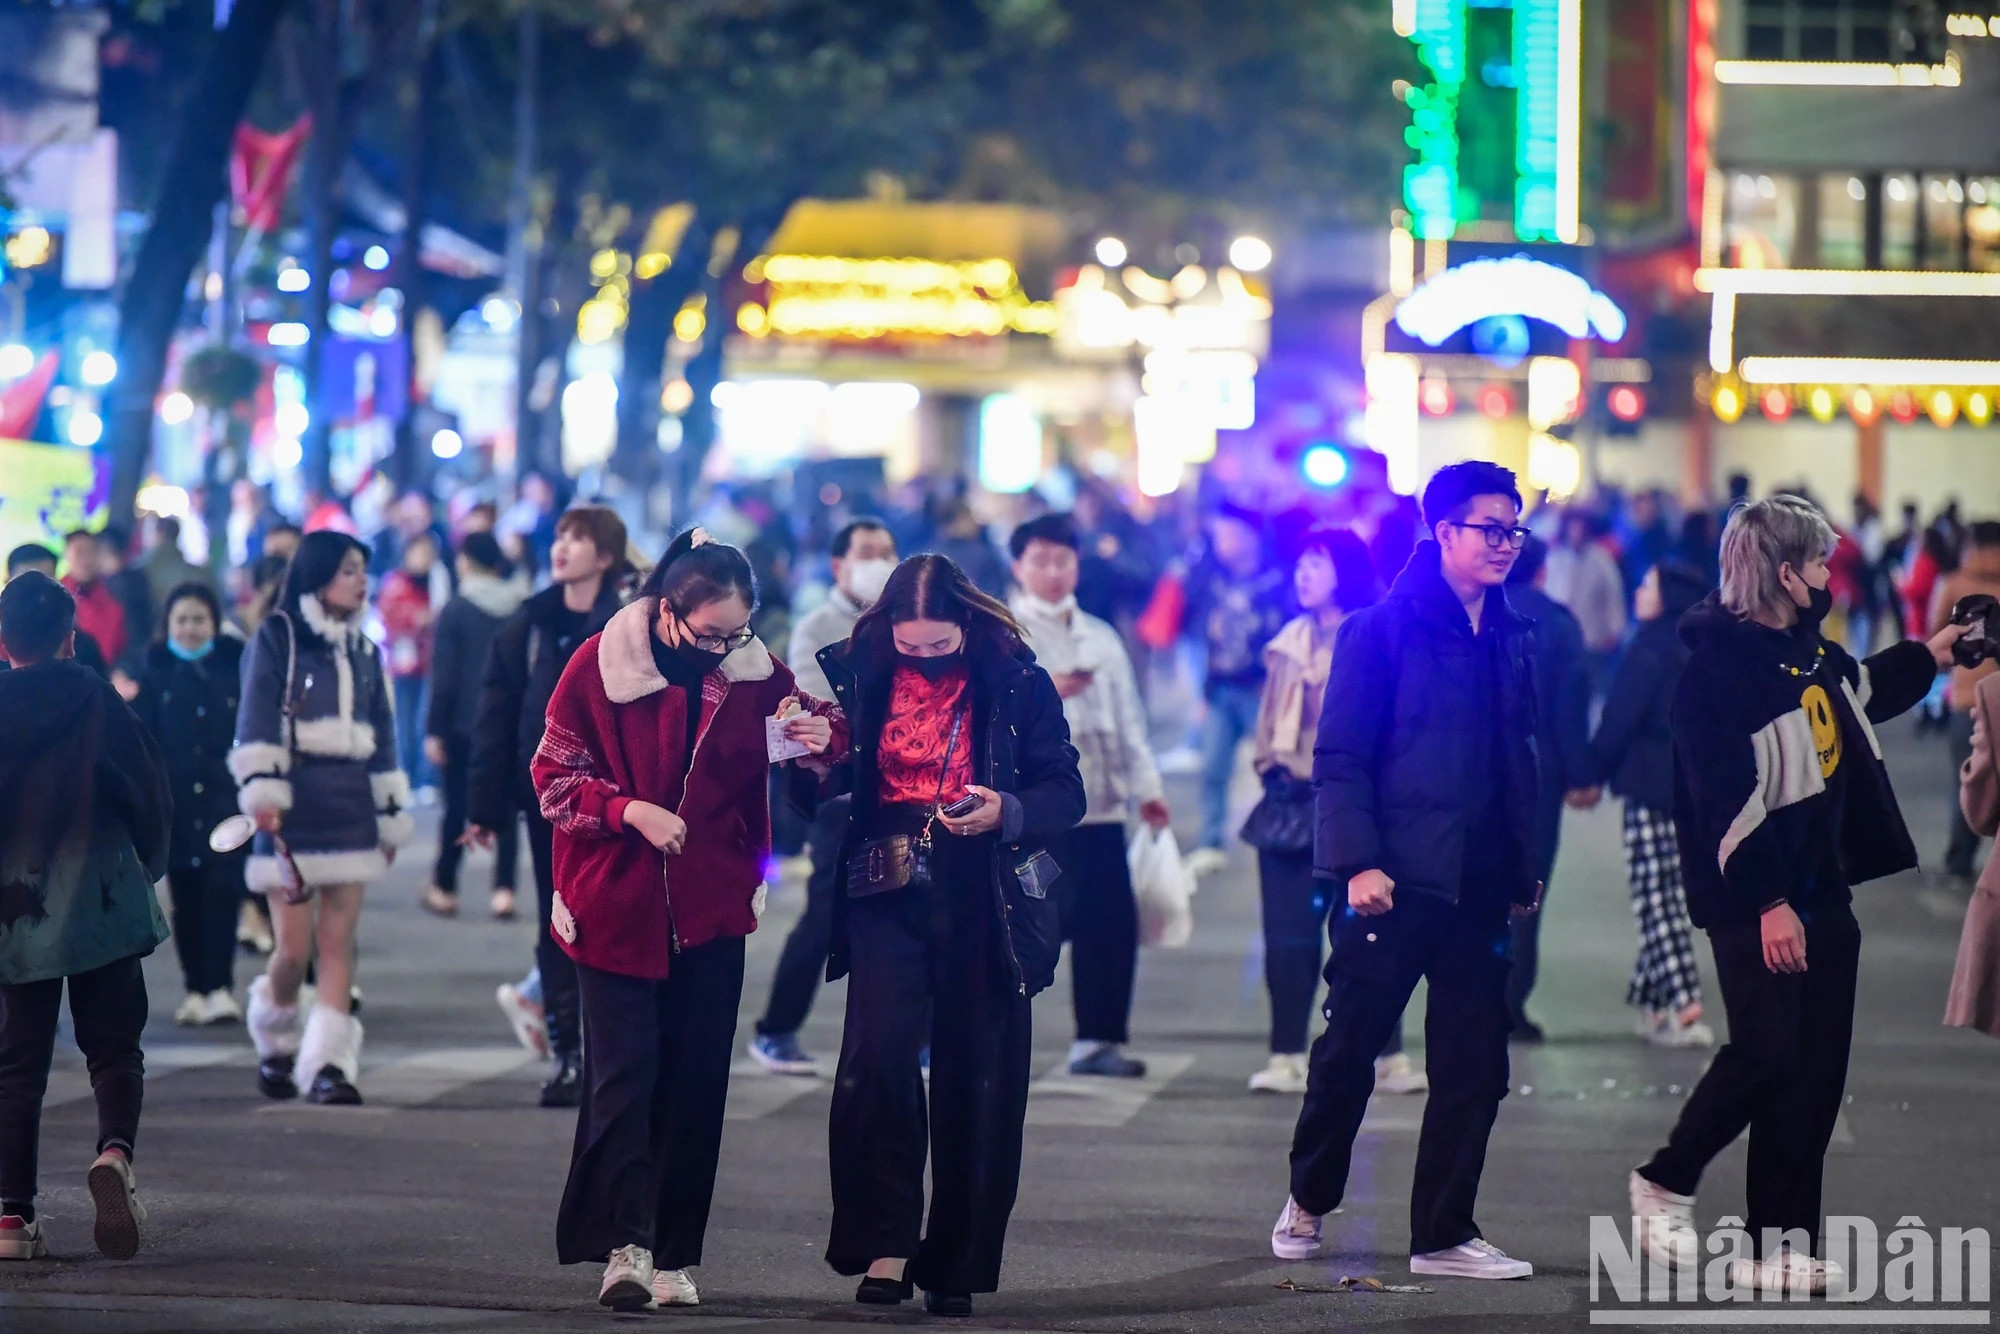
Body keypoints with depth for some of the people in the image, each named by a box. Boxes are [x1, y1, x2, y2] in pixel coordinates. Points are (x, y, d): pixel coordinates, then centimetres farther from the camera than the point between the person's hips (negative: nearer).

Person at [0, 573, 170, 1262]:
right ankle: (115, 1151, -21)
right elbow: (151, 791, -2)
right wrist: (145, 865, 15)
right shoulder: (97, 702, -4)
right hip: (102, 906, -1)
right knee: (114, 1046, 8)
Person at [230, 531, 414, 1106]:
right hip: (293, 809, -5)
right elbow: (257, 719, -9)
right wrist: (261, 791, -20)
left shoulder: (363, 651, 16)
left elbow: (382, 737, 20)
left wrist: (393, 816, 18)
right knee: (294, 947, -6)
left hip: (349, 810, 5)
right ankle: (275, 1044, 19)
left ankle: (330, 1063, -3)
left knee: (338, 942, -2)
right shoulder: (276, 638, -1)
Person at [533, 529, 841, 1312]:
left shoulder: (752, 670, 0)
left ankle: (674, 1256, 11)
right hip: (616, 904, -3)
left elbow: (810, 714, 13)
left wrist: (820, 732, -12)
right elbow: (555, 778, -4)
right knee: (623, 1072, -9)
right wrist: (631, 812, -20)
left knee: (696, 1083, 4)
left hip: (710, 908, 3)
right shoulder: (599, 667, -9)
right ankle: (625, 1247, -13)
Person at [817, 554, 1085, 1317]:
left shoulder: (1018, 684, -1)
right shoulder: (858, 675, 4)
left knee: (976, 1083, 2)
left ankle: (956, 1267, 12)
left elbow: (1066, 792, 0)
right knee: (876, 1061, -16)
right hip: (888, 896, 1)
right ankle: (885, 1246, -7)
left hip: (985, 904, -1)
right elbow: (826, 793, 11)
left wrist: (1007, 813, -18)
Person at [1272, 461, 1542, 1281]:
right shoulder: (1386, 629, -7)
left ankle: (1444, 1235, 10)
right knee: (1349, 1051, 4)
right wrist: (1359, 862, -17)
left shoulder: (1511, 640, 12)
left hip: (1479, 884, 6)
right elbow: (1340, 758, -9)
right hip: (1396, 880, -6)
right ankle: (1308, 1200, 24)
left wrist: (1524, 867, 13)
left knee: (1475, 1066, 3)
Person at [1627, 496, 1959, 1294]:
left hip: (1821, 894, 9)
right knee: (1766, 1051, -11)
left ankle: (1781, 1245, 11)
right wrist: (1767, 903, -23)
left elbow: (1861, 692, 38)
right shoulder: (1720, 666, -16)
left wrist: (1928, 656, 36)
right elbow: (1727, 800, -21)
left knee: (1815, 1073, 6)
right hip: (1755, 904, -9)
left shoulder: (1809, 650, 12)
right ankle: (1665, 1183, 10)